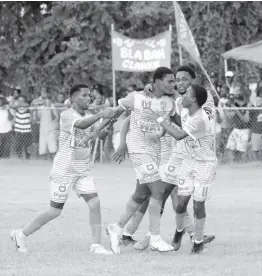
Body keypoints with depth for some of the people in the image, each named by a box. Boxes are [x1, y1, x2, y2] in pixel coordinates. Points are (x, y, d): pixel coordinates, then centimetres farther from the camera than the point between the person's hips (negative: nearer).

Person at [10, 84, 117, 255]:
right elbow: (80, 125, -35)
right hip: (63, 170, -6)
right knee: (55, 211, 0)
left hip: (83, 171, 6)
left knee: (95, 203, -11)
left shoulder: (89, 117, 9)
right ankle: (21, 234, 16)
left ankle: (96, 245, -5)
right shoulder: (67, 115, -15)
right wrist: (101, 115, -46)